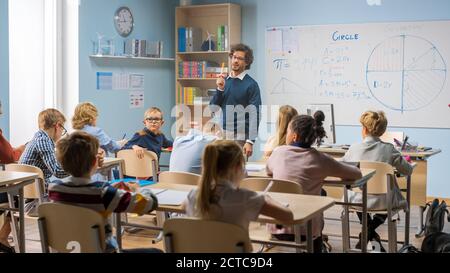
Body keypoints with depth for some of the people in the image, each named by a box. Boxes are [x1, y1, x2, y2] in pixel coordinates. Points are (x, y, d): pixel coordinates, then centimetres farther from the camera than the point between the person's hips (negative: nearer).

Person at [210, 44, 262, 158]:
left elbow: (254, 115, -11)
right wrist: (220, 89, -4)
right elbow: (212, 108, 11)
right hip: (222, 135, 5)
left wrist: (250, 142, -18)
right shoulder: (224, 81, 11)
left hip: (240, 137, -5)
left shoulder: (251, 84, -5)